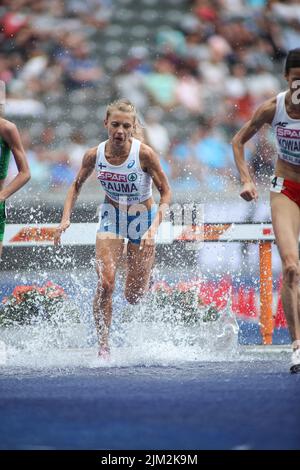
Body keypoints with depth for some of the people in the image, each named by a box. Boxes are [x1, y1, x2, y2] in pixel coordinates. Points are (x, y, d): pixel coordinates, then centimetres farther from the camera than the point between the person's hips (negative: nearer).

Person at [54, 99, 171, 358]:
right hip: (111, 217, 1)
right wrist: (66, 218, -8)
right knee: (105, 283, -19)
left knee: (134, 296, 7)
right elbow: (77, 185, 4)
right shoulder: (95, 155, -15)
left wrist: (154, 228, -28)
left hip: (142, 218, -1)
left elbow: (166, 193, -17)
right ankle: (103, 346, -9)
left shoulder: (145, 154, -24)